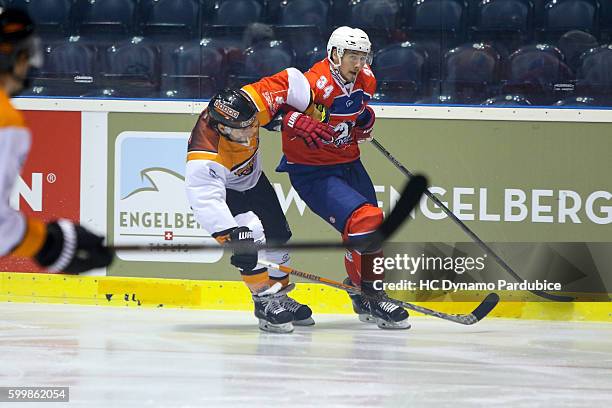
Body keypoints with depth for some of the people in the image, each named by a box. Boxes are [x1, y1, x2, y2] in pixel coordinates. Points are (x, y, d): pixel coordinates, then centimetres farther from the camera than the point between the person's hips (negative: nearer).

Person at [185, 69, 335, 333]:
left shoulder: (252, 102, -32)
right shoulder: (204, 159, -44)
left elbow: (289, 81, -18)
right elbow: (207, 200, -50)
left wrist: (302, 118, -14)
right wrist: (232, 237, -56)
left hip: (251, 177, 7)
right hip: (219, 186, -7)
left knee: (278, 237, 11)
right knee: (251, 234, -27)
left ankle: (280, 296, 31)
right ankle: (265, 302, -15)